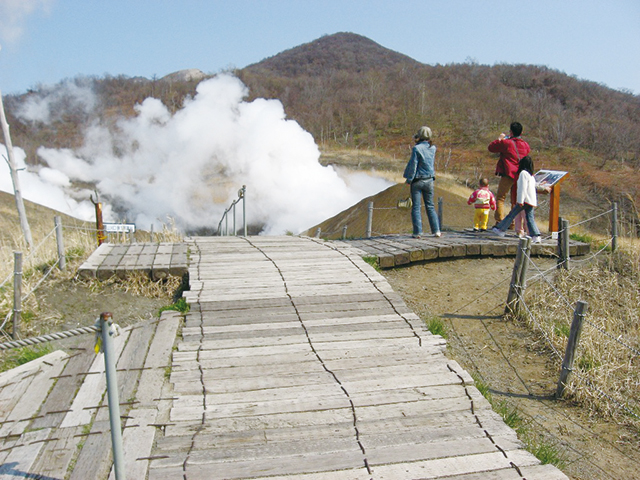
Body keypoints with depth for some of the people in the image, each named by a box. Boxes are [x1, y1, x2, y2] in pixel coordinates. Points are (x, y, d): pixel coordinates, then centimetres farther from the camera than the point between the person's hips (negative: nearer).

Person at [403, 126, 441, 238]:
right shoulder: (433, 148, 2)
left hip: (417, 181, -5)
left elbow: (413, 165, -14)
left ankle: (418, 232, 1)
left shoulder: (416, 148, -14)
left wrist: (409, 179, -4)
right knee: (430, 206, 14)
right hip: (429, 180, 5)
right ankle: (436, 230, 11)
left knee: (416, 207, 2)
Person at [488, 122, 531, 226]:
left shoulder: (506, 143, -8)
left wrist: (499, 139, 17)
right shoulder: (526, 145, 10)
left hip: (508, 174, -5)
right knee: (516, 200, 13)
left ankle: (500, 221, -10)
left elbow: (491, 147, 0)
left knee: (500, 198, 0)